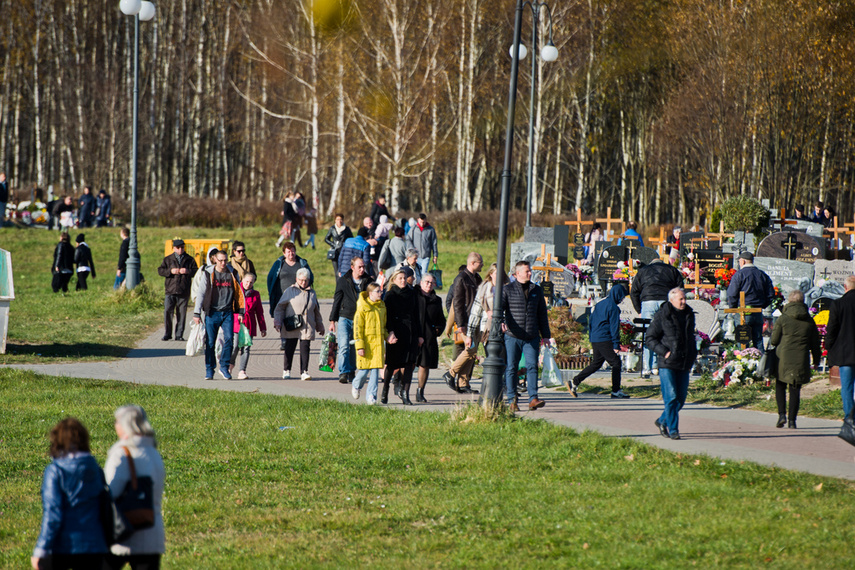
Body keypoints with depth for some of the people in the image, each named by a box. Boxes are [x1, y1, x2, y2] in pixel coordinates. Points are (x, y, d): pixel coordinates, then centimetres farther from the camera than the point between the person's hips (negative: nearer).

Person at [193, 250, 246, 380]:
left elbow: (239, 293, 13)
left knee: (229, 339, -12)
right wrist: (197, 313, -4)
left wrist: (241, 311, 9)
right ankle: (209, 370, 10)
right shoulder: (208, 274, 3)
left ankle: (224, 367, -1)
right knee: (210, 342, 1)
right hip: (212, 313, -1)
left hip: (227, 313, 1)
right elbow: (201, 293, 2)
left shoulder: (232, 274, 7)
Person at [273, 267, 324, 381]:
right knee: (290, 348, 1)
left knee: (305, 348, -4)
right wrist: (278, 321, -4)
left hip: (307, 327, 2)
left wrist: (320, 325, 27)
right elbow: (280, 307, 5)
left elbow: (316, 311, 24)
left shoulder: (311, 293, 15)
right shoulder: (290, 291, 5)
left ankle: (304, 371, -1)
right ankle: (286, 370, 13)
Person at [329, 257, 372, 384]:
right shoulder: (343, 281, 1)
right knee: (344, 345, -15)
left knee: (354, 349, 8)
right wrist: (332, 321, 2)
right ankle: (343, 372, -18)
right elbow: (337, 301, 4)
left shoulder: (368, 281, 6)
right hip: (344, 317, -2)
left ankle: (351, 372, 20)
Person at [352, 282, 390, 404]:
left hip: (378, 343, 5)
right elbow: (357, 328, -8)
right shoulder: (363, 308, -7)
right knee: (365, 369, -1)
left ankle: (371, 395, 5)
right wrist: (360, 346, -13)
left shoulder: (382, 307, 11)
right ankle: (356, 386, 29)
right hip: (366, 343, -5)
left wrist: (387, 337, 7)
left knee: (375, 369, -1)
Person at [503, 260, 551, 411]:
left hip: (532, 337, 2)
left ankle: (533, 399, -10)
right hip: (512, 336, -2)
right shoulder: (508, 290, 2)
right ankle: (512, 401, 6)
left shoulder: (537, 290, 14)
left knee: (532, 366, -8)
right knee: (511, 368, 1)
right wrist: (500, 321, -28)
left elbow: (542, 314, 20)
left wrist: (545, 335, 17)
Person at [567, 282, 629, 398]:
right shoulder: (613, 307, -10)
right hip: (605, 340, -9)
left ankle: (574, 382, 11)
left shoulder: (599, 304, 16)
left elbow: (591, 321, 20)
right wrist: (616, 345, -14)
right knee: (616, 363, -1)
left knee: (596, 364, 16)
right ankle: (616, 391, -1)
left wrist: (591, 338, 24)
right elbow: (614, 327, -14)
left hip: (595, 340, 9)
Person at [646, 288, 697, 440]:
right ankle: (673, 430, -4)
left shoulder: (689, 315, 12)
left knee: (681, 399, 7)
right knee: (671, 397, -10)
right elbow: (650, 338, -3)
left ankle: (662, 421, 27)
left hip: (684, 365, 6)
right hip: (667, 364, -6)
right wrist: (664, 352, -14)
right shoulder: (662, 316, -6)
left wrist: (692, 356, 16)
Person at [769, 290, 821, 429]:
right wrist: (816, 360, 21)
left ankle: (782, 414, -1)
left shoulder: (782, 319, -5)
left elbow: (774, 340, -2)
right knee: (795, 389, 7)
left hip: (784, 357, -2)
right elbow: (815, 343, 10)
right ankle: (792, 420, 3)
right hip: (802, 360, 2)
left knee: (780, 386, 14)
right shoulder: (809, 321, 4)